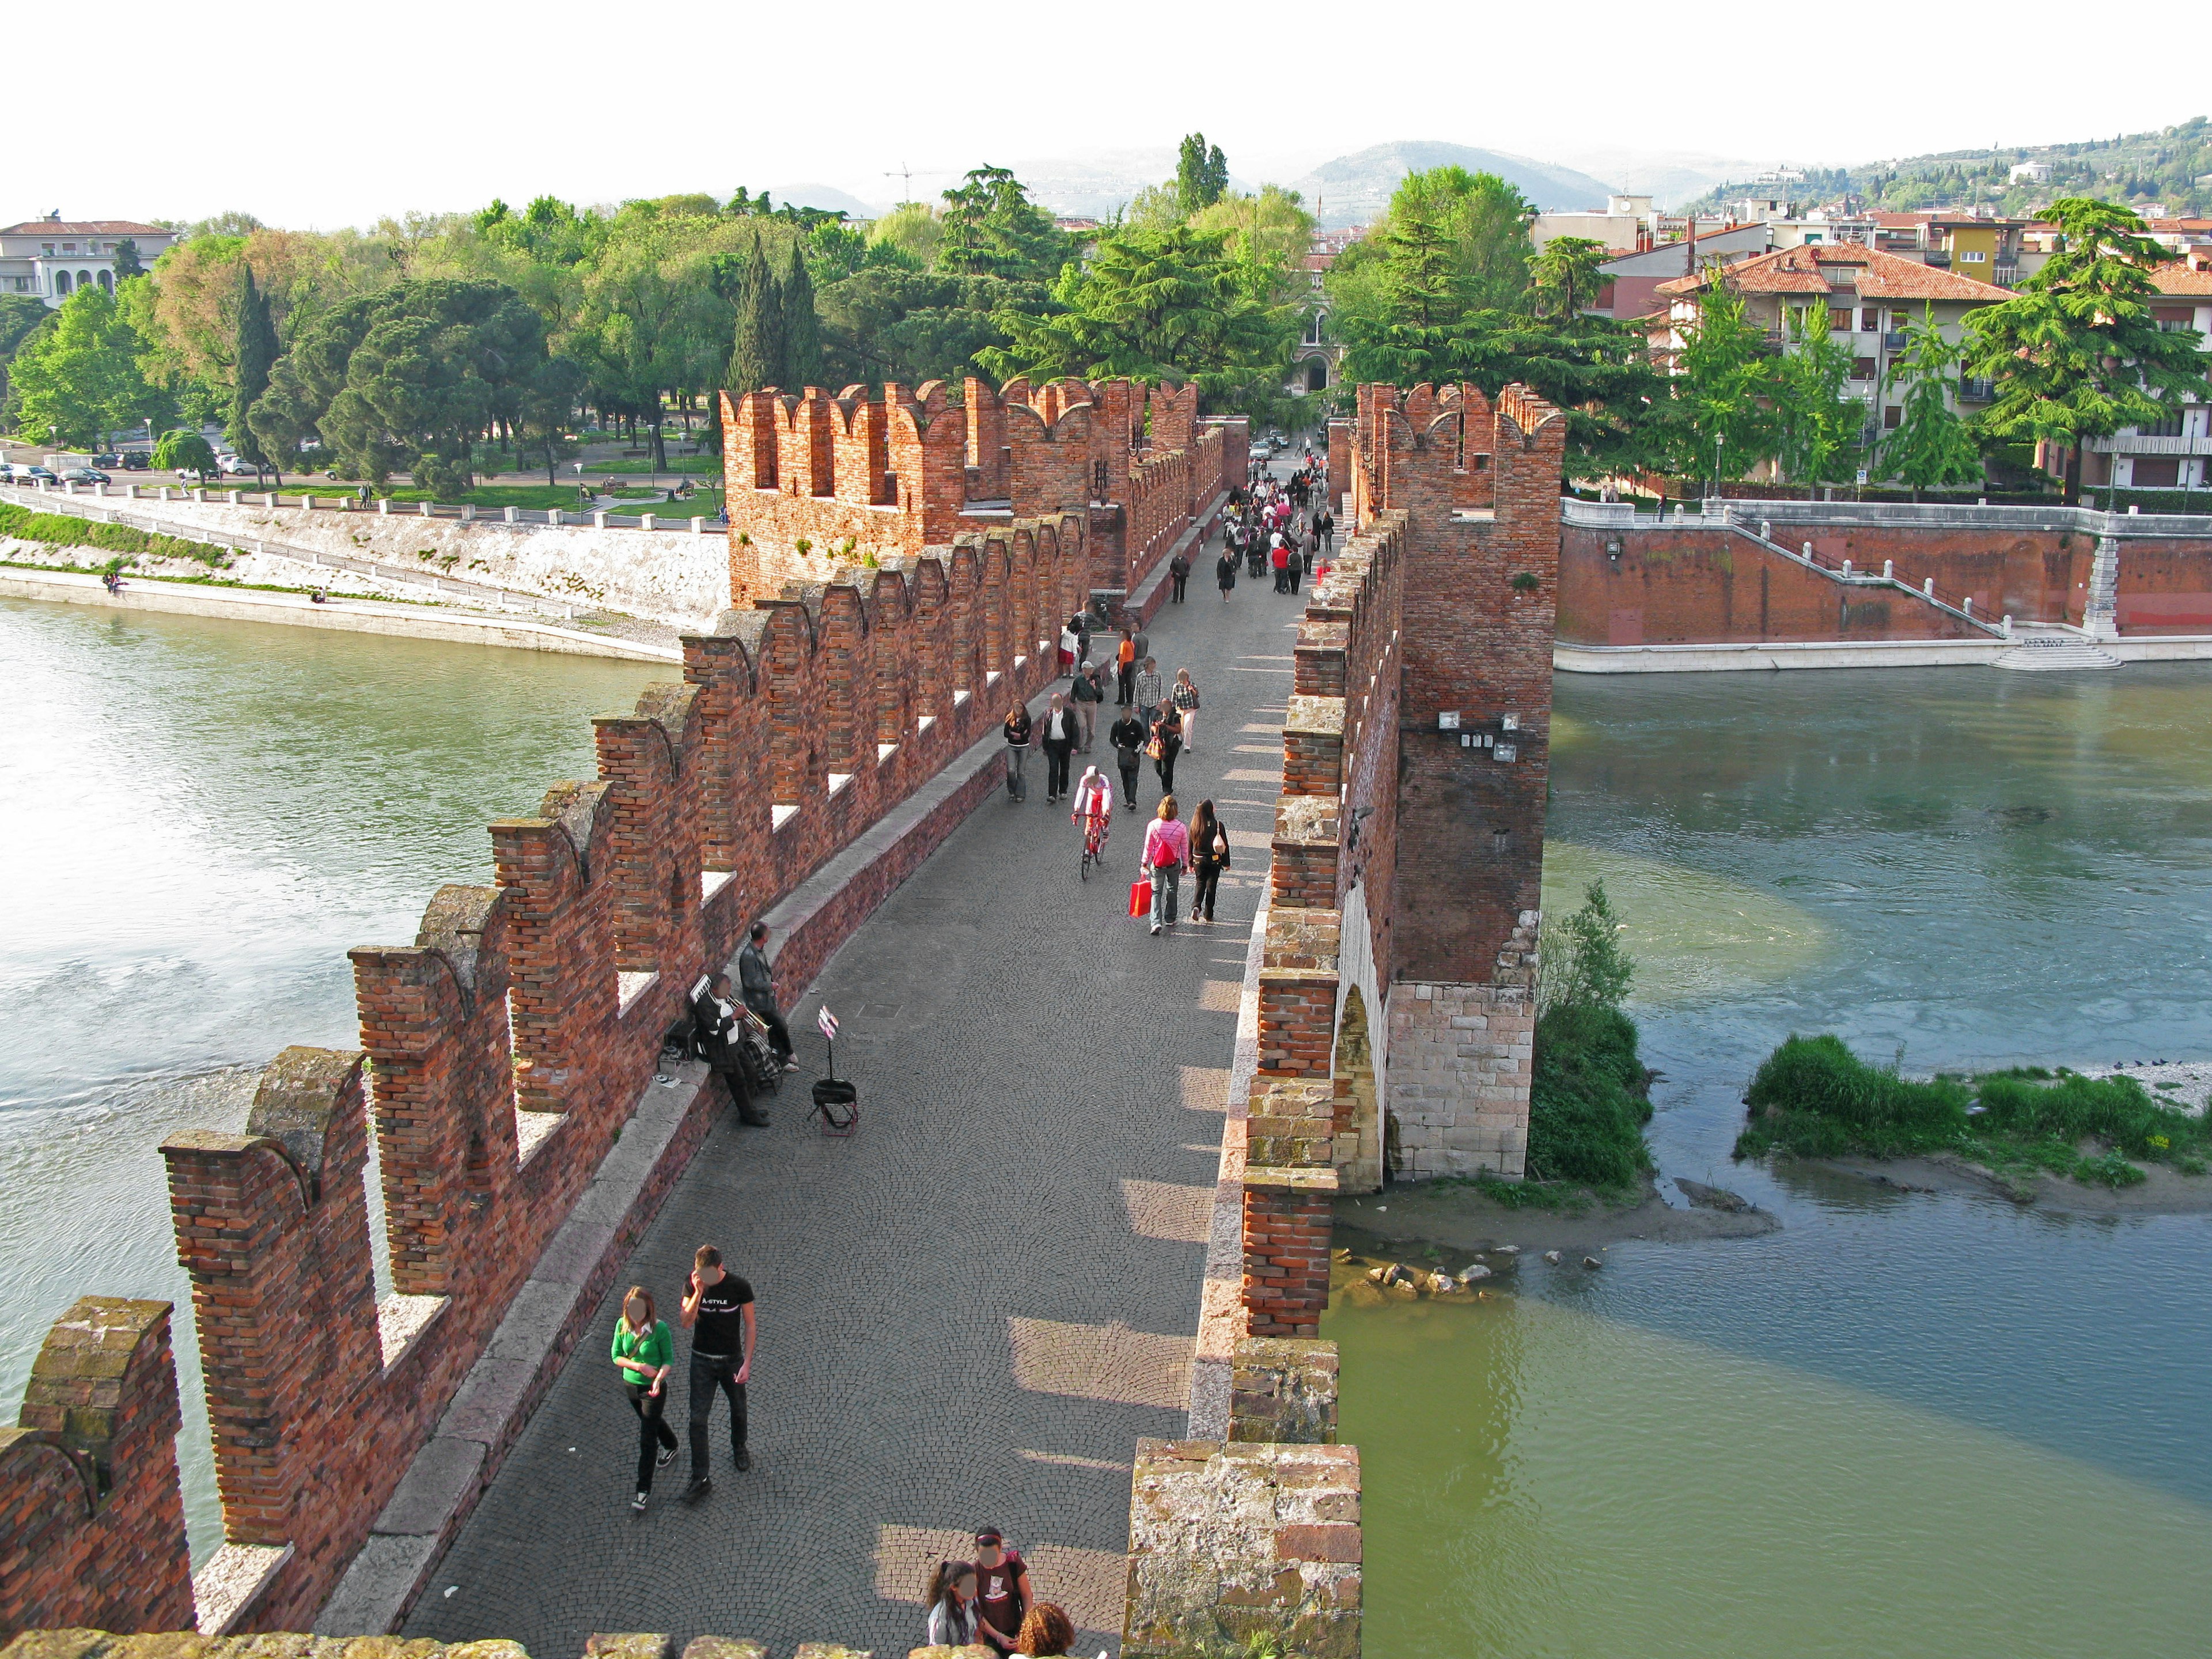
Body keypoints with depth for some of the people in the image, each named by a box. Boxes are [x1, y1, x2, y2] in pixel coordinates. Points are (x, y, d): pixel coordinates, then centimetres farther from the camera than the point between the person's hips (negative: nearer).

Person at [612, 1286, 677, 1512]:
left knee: (647, 1439, -1)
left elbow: (669, 1360, -15)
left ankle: (644, 1490, 9)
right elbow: (616, 1356, -5)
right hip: (631, 1384, 5)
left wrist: (659, 1377, -33)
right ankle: (671, 1447, 59)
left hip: (653, 1388, -5)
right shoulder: (622, 1325, -12)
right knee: (652, 1422, 29)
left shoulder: (660, 1328, -23)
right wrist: (639, 1366, -20)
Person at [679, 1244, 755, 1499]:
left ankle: (739, 1449, 47)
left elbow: (749, 1325, -9)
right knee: (698, 1419, -3)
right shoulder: (692, 1286, -12)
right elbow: (686, 1322, -20)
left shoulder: (739, 1287, -17)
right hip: (702, 1361, 1)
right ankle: (700, 1478, 5)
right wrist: (698, 1293, -34)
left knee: (738, 1410, 19)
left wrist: (747, 1363, -12)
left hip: (732, 1360, -1)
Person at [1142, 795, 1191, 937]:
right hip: (1174, 864, 1)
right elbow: (1185, 849, -2)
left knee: (1156, 893, 6)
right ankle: (1170, 919, 32)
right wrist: (1185, 865, 12)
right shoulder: (1181, 828, -12)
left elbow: (1148, 847, -7)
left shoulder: (1153, 825, -14)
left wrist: (1145, 863, 6)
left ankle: (1156, 922, -8)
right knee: (1172, 891, 20)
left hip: (1157, 864, -1)